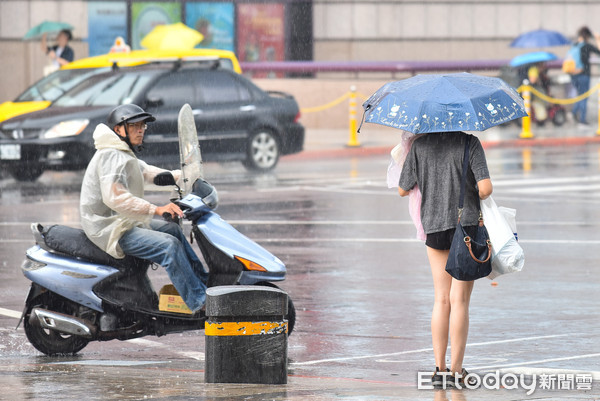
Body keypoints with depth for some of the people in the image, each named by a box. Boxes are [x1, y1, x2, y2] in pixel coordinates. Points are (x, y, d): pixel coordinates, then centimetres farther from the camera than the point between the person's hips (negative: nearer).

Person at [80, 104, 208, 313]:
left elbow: (145, 171, 34)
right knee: (169, 245, -23)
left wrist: (180, 176, 20)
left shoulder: (125, 154, 16)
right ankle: (199, 303, -22)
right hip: (110, 230, -12)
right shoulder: (112, 156, -19)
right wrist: (157, 209, -37)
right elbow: (114, 197, -32)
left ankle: (204, 284, 27)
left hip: (125, 222, 12)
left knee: (172, 229, 20)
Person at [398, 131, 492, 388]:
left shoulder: (420, 145, 0)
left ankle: (439, 369, 8)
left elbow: (403, 190, 6)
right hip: (467, 223, -3)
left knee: (441, 300, 11)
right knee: (459, 301, 0)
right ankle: (456, 370, 0)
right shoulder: (469, 143, -8)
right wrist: (476, 197, 7)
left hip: (433, 226, 3)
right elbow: (485, 188, -17)